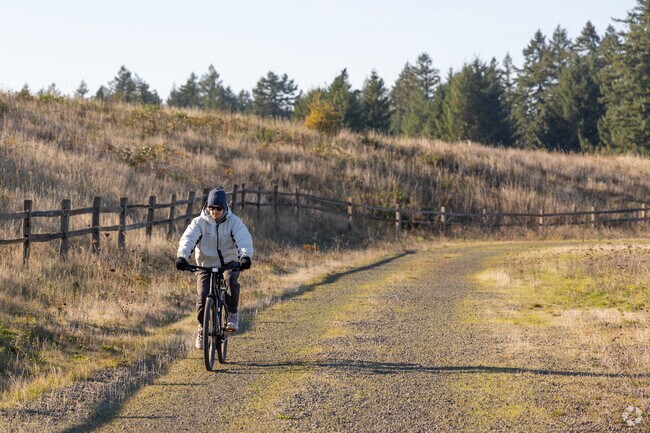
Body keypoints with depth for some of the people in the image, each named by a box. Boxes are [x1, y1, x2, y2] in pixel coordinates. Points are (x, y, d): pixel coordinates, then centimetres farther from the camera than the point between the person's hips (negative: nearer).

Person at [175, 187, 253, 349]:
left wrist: (246, 256, -44)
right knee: (202, 298, -15)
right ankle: (203, 328, 13)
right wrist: (182, 256, -41)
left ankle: (232, 314, -17)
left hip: (229, 262, -1)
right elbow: (188, 239, -21)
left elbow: (244, 239, -23)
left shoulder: (233, 221, -9)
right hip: (206, 265, 1)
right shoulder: (200, 222, -7)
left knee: (230, 279, -36)